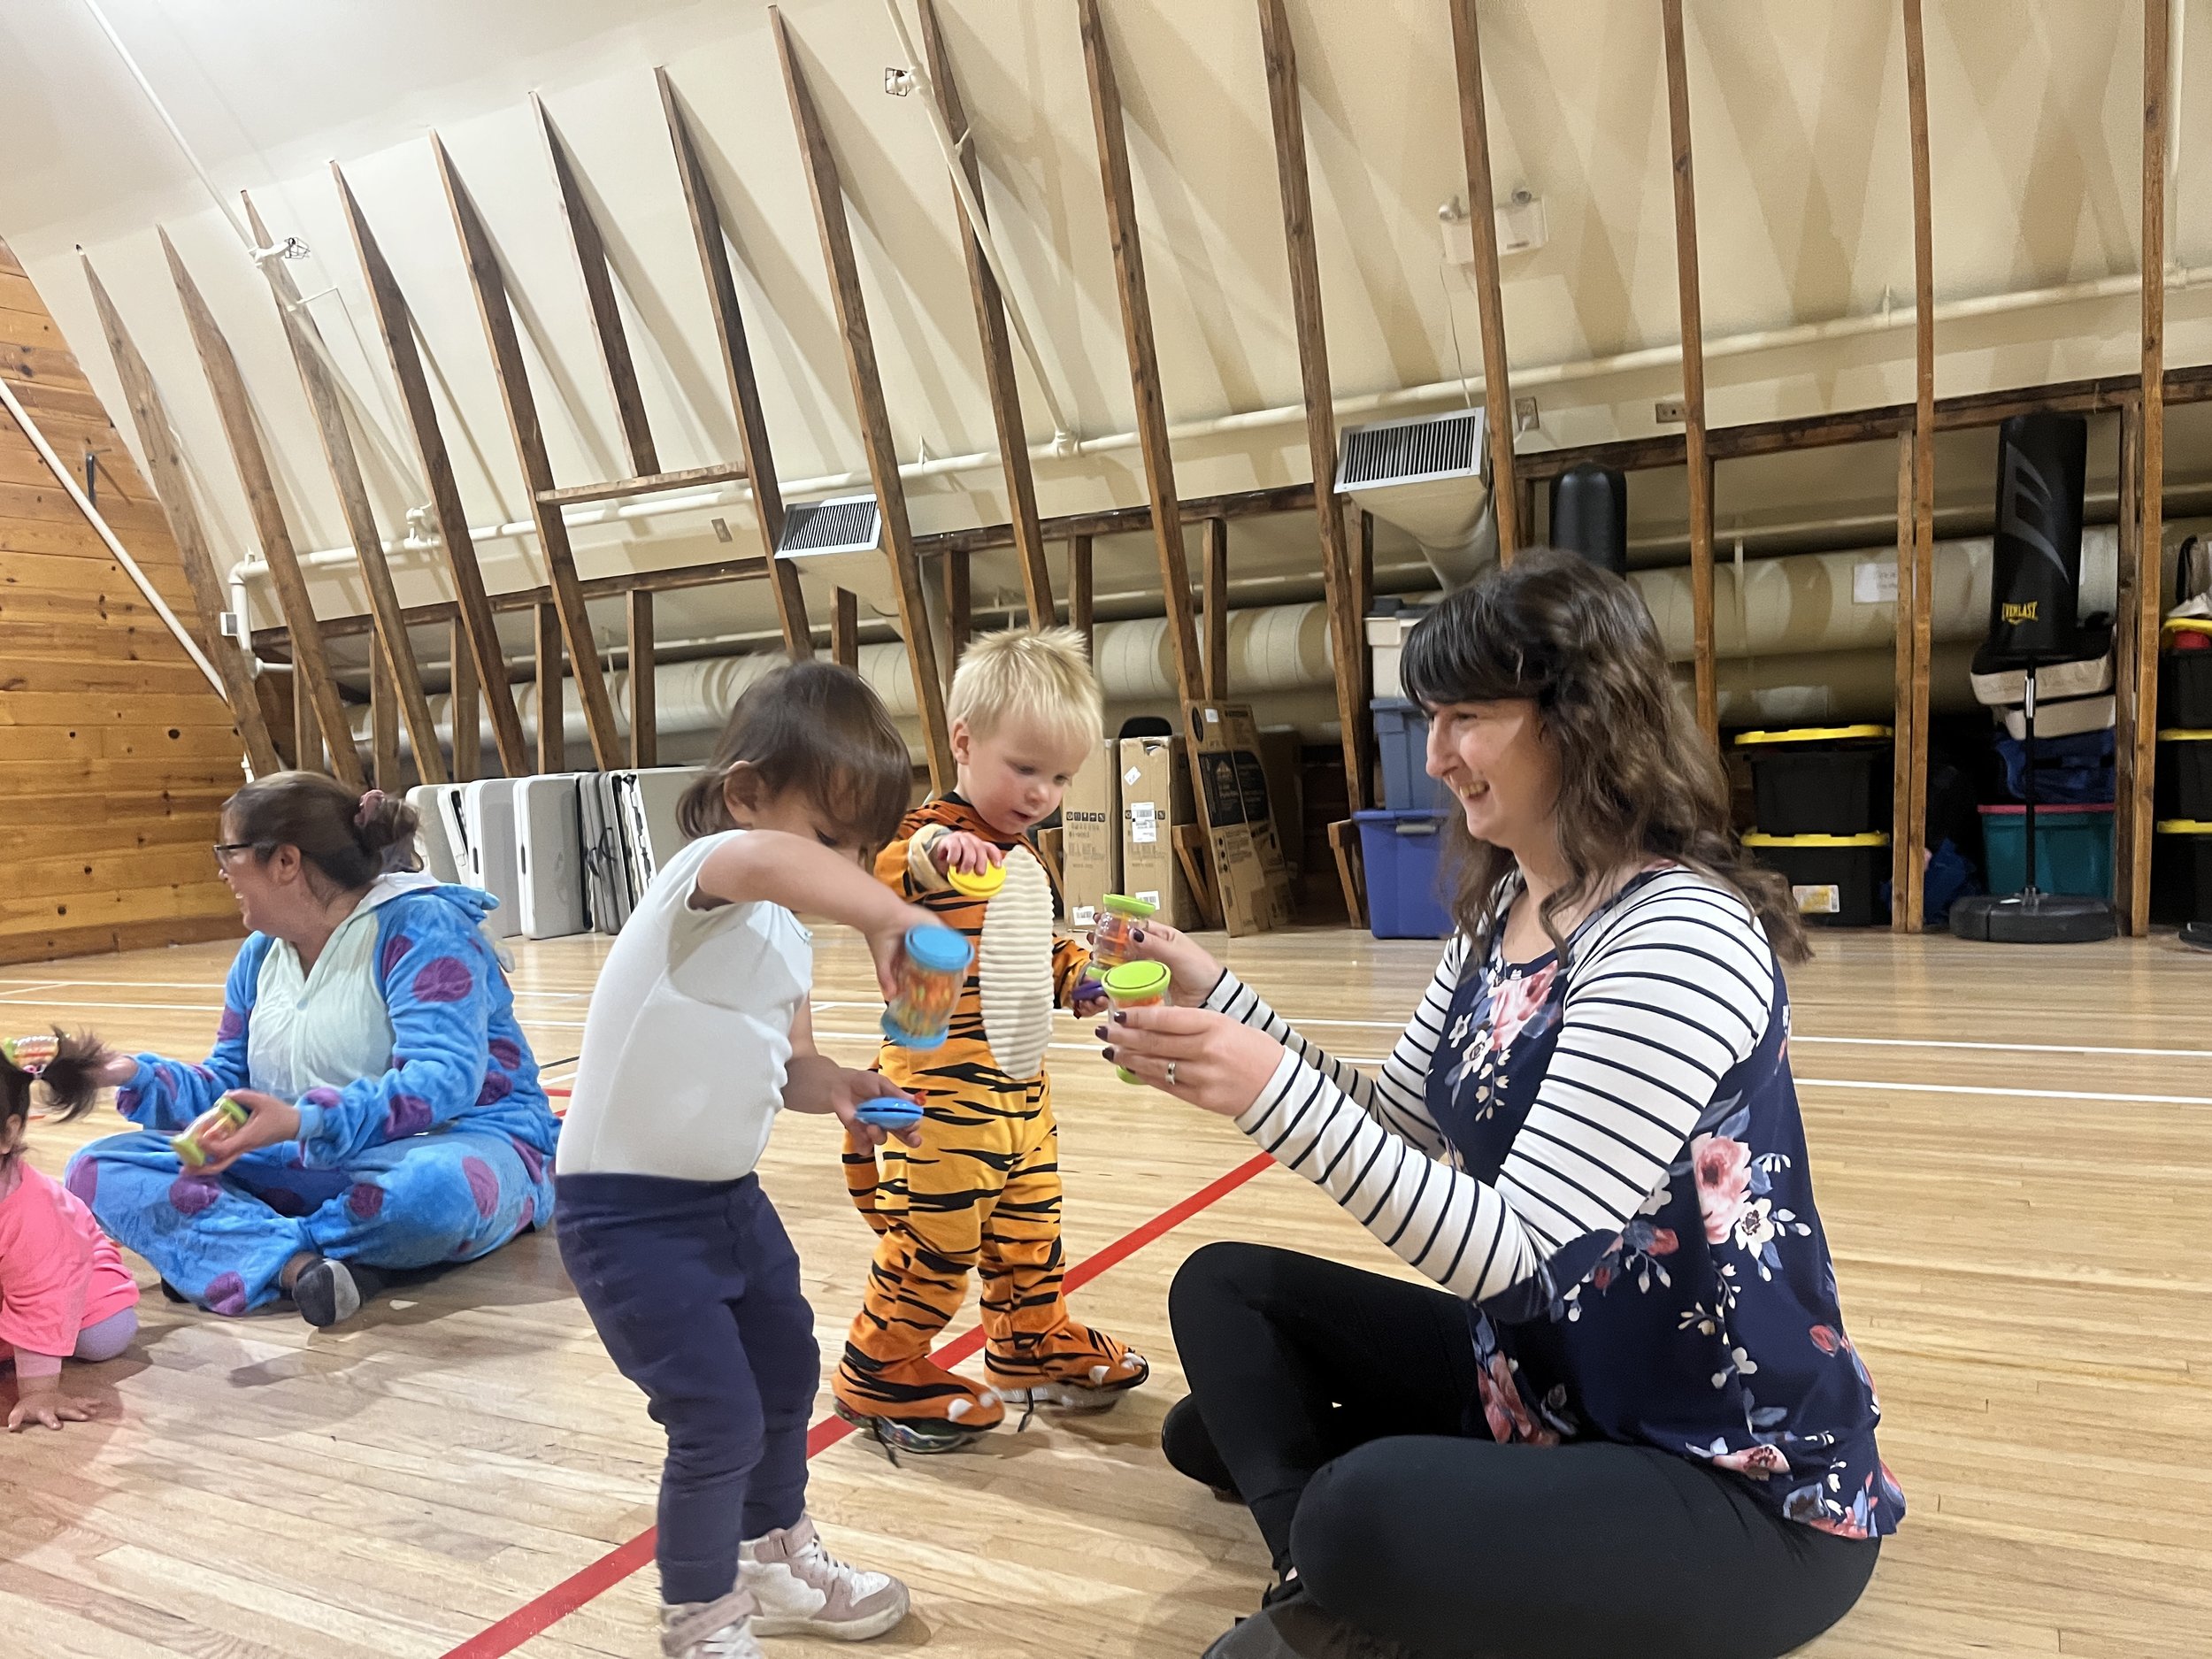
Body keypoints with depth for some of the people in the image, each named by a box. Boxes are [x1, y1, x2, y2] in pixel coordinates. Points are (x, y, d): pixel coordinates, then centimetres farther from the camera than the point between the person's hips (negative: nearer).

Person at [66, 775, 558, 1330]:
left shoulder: (420, 926, -13)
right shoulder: (260, 953, 13)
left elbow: (442, 1079, -26)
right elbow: (229, 1086, 18)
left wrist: (303, 1122, -37)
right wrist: (133, 1075, 0)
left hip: (450, 1141, -7)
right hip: (304, 1170, 7)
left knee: (433, 1187, -44)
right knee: (100, 1169, -8)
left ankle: (236, 1249, -16)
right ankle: (297, 1263, -30)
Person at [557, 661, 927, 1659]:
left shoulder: (787, 937, 5)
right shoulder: (702, 876, -24)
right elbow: (768, 863, -50)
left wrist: (831, 1088, -7)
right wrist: (889, 918, -54)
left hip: (728, 1194, 10)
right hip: (628, 1211, -10)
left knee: (787, 1372, 22)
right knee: (718, 1420, -8)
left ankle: (774, 1562, 45)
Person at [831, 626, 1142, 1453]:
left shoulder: (1023, 857, 14)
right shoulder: (936, 833, -16)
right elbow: (884, 870, -40)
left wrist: (1077, 977, 7)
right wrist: (933, 850, -61)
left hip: (1018, 1080, 9)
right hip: (943, 1082, -9)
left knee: (1030, 1222, 21)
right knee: (938, 1230, 0)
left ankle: (1033, 1344, 40)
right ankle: (877, 1371, 18)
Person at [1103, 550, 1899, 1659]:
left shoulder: (1679, 939, -25)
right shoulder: (1499, 911, 2)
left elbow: (1508, 1249, -28)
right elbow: (1393, 1124, 9)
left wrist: (1273, 1091, -35)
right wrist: (1213, 997, -1)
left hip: (1743, 1486, -9)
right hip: (1542, 1380, 9)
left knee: (1370, 1514, -34)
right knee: (1224, 1290, 9)